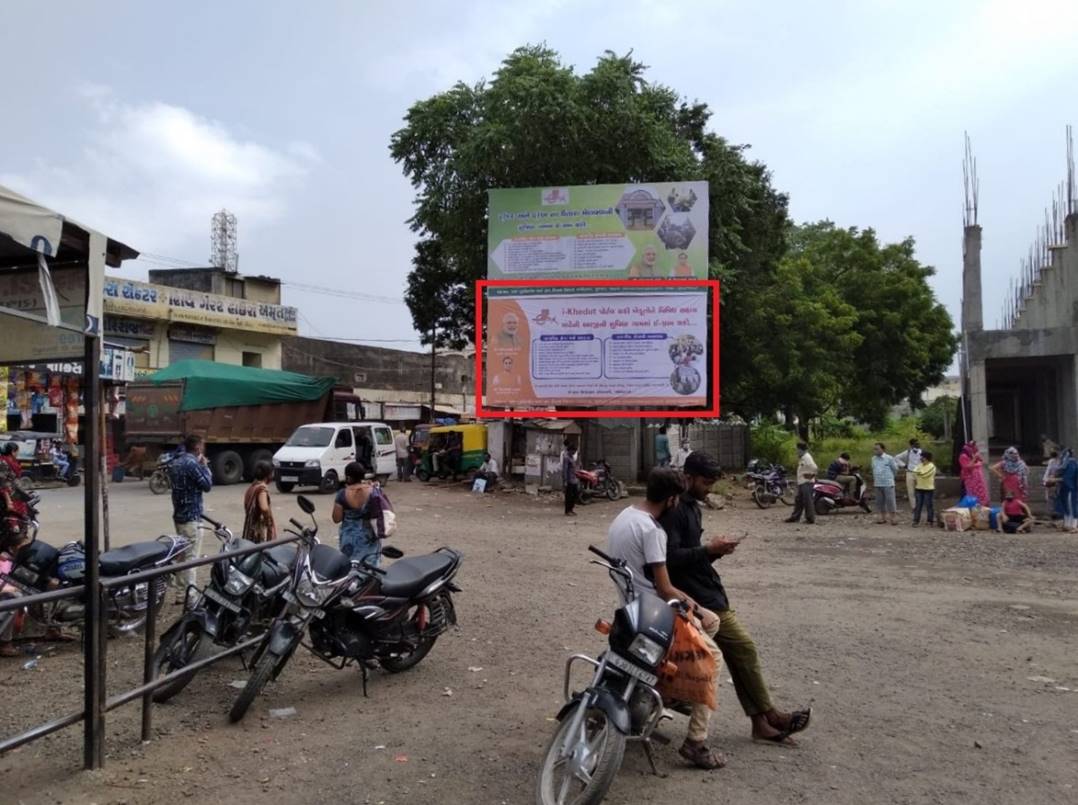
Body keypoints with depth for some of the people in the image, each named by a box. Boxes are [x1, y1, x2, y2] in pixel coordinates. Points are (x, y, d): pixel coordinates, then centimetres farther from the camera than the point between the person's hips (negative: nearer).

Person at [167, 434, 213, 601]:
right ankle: (189, 596, -4)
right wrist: (204, 466, -4)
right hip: (192, 516, -9)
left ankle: (181, 594, 21)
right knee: (191, 557, -6)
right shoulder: (192, 463, -17)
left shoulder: (175, 463, 11)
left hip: (179, 514, 10)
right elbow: (207, 485, -14)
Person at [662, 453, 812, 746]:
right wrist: (708, 550, -20)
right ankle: (768, 715, 7)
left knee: (736, 653, 8)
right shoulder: (674, 510, -15)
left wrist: (714, 549, 2)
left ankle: (760, 721, 12)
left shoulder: (691, 507, 17)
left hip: (707, 592, 10)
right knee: (743, 647, -6)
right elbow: (671, 557, -24)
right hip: (699, 597, -10)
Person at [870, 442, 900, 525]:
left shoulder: (889, 458, -8)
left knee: (890, 501, -5)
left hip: (888, 483, -5)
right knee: (880, 501, 8)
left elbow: (895, 469, 3)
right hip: (878, 484, 5)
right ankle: (883, 517, 18)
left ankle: (894, 517, 3)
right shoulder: (874, 459, 7)